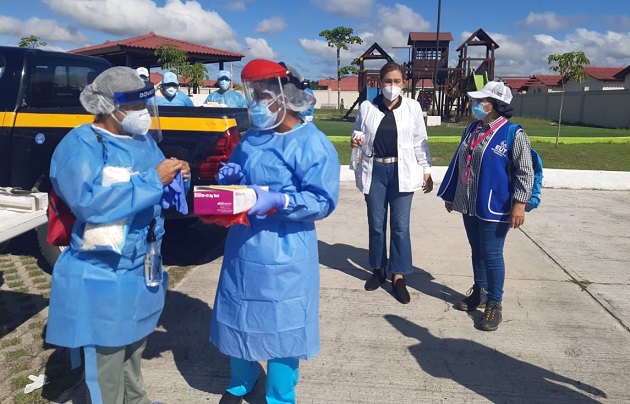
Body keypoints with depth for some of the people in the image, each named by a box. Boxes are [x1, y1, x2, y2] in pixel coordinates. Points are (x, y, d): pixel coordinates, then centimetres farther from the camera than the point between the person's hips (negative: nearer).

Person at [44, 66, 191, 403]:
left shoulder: (144, 139, 6)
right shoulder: (79, 145, -17)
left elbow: (159, 195, 13)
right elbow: (88, 202, -32)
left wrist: (178, 179, -10)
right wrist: (154, 180, -30)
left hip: (141, 270, 8)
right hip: (101, 278, -8)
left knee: (133, 351, 27)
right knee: (105, 361, 8)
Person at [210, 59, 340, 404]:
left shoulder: (312, 144, -12)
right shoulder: (252, 137, 9)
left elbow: (323, 201, -17)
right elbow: (237, 171, 21)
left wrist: (278, 201, -29)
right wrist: (229, 176, -3)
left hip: (283, 254, -6)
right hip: (242, 246, 7)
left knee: (281, 325, 6)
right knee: (240, 317, 19)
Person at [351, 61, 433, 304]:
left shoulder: (412, 107, 2)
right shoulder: (366, 107, 2)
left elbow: (419, 142, 5)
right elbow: (358, 133, 12)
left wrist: (426, 171, 4)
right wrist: (355, 141, -11)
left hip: (401, 171, -1)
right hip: (374, 171, 1)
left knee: (400, 226, 1)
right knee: (376, 224, 10)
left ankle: (398, 276, 12)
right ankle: (378, 269, 28)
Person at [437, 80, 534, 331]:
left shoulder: (514, 134, -10)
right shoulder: (472, 130, 10)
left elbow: (525, 172, -12)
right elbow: (458, 164, 16)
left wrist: (519, 204, -20)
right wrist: (449, 195, 18)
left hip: (494, 207, -6)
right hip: (469, 205, 7)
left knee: (491, 254, 0)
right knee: (477, 251, 17)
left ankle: (494, 305, 14)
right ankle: (479, 293, 34)